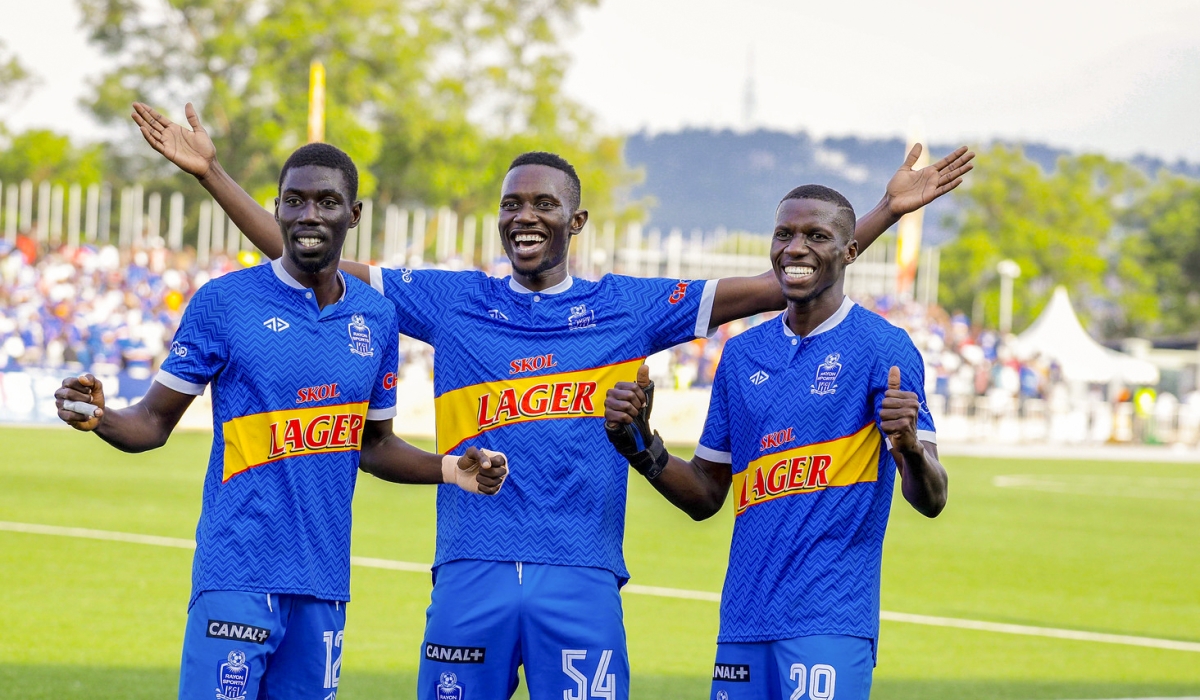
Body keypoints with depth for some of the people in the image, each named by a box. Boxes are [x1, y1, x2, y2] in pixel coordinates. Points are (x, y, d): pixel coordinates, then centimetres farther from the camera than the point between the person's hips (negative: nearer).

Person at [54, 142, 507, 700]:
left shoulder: (376, 318, 11)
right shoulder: (225, 300, -2)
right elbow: (154, 422, 1)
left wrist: (451, 470, 6)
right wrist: (99, 419, -19)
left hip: (324, 580, 5)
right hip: (237, 575, -5)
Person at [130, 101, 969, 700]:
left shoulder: (626, 306, 9)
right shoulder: (451, 300, 11)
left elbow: (778, 287, 9)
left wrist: (886, 212, 4)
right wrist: (214, 174, 8)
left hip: (581, 583, -1)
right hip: (472, 572, 1)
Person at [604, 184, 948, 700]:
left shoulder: (883, 348, -4)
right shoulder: (743, 354, 14)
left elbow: (930, 501, -10)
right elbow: (705, 496, 19)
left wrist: (909, 447, -31)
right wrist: (638, 443, 3)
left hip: (831, 624, -6)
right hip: (744, 621, 6)